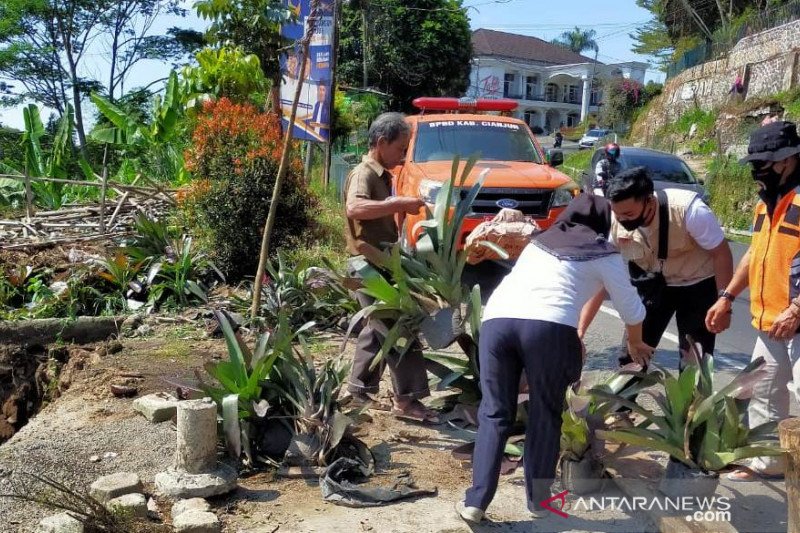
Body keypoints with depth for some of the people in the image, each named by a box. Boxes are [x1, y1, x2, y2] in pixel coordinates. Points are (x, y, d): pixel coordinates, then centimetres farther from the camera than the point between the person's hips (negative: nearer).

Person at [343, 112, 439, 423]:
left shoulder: (381, 175, 17)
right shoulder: (364, 174, -14)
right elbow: (354, 208, -35)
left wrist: (400, 207, 10)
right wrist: (399, 203, -33)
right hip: (369, 263, -10)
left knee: (378, 329, 15)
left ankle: (360, 391, 24)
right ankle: (407, 398, -7)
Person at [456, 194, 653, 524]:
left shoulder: (539, 242, 34)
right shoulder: (603, 253, 22)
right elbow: (631, 308, 29)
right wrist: (635, 344, 51)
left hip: (496, 319, 4)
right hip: (549, 326, -3)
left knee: (495, 412, 12)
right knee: (545, 414, 15)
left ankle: (476, 501, 7)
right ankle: (538, 498, 21)